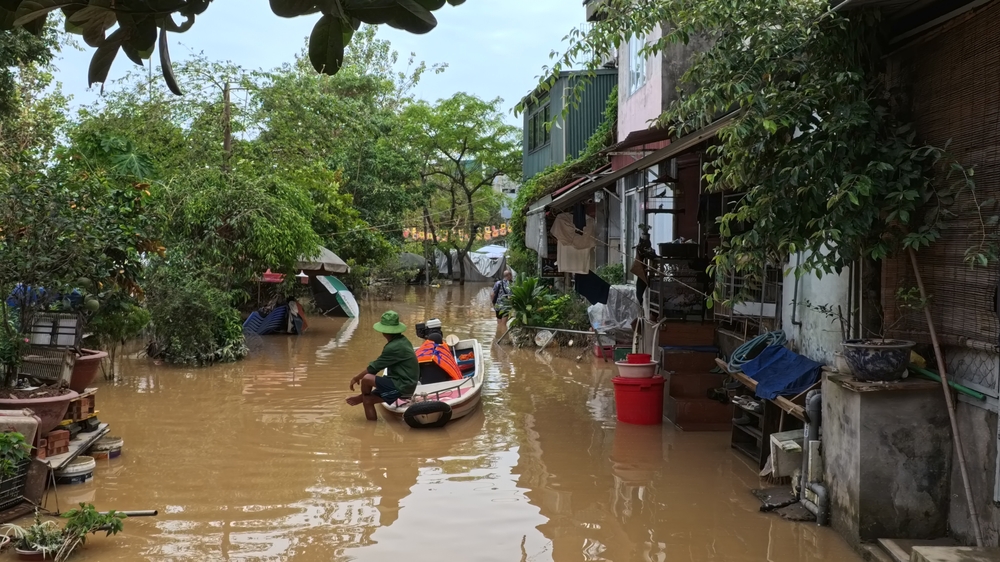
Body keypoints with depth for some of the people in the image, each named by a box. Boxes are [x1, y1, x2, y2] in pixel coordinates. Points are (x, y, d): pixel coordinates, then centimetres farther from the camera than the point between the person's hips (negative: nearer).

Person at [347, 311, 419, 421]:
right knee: (368, 400, 9)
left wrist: (356, 378, 0)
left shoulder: (393, 347, -20)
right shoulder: (402, 341, 10)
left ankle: (360, 398, 11)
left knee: (366, 379, -16)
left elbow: (375, 367, -13)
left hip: (402, 385, -10)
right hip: (405, 383, 10)